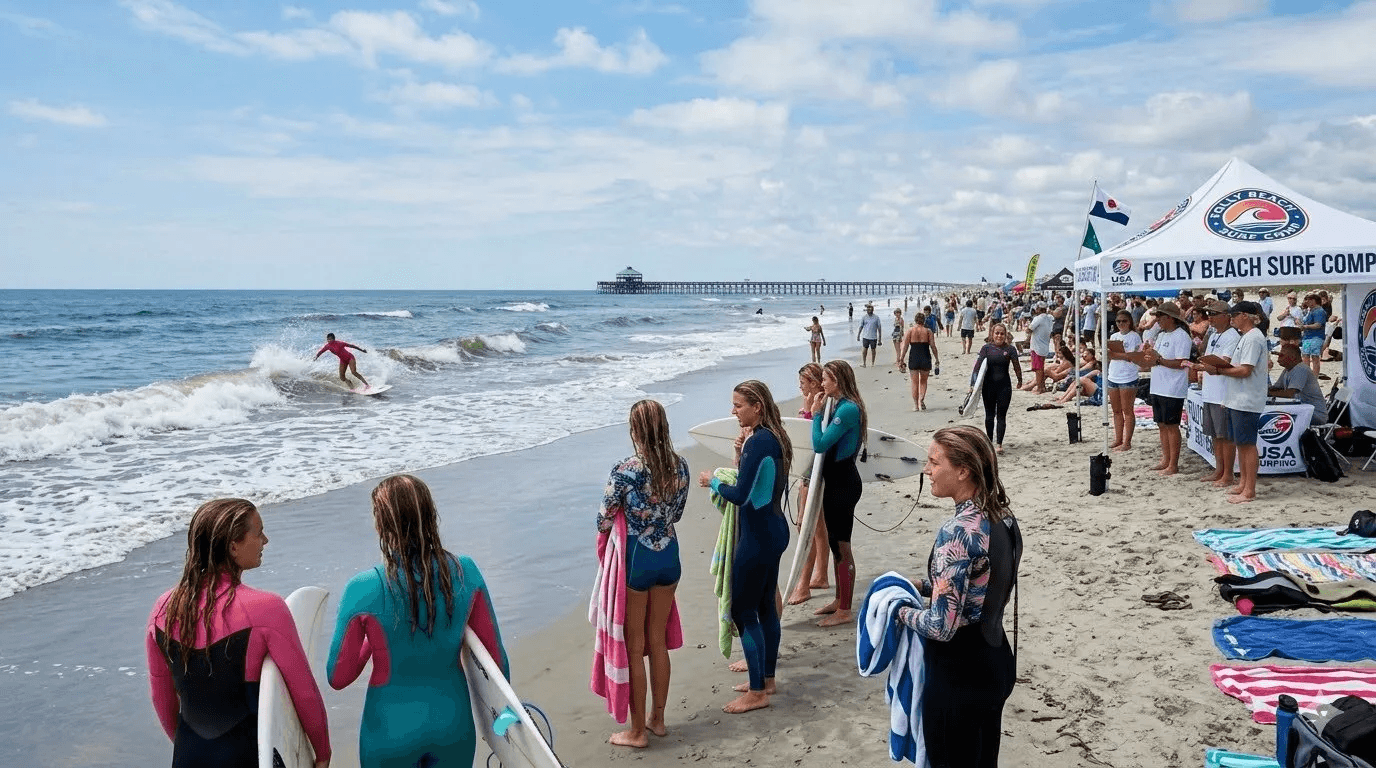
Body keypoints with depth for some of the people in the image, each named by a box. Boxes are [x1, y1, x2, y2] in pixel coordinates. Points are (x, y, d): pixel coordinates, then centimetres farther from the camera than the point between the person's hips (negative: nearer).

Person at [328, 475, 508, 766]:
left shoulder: (363, 590, -21)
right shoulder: (465, 572, -13)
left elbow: (338, 679, -10)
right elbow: (496, 654, -4)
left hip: (392, 731, -2)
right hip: (454, 723, 2)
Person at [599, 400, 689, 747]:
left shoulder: (625, 471, -20)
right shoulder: (680, 466, -4)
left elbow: (603, 522, -10)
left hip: (635, 561, -5)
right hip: (668, 557, 5)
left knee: (634, 648, 9)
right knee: (658, 643, 19)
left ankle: (637, 731, 19)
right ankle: (658, 718, 32)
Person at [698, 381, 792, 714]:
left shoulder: (758, 442, -22)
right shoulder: (775, 438, 7)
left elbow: (741, 495, -24)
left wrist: (712, 482, -8)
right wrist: (743, 458, 8)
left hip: (757, 536, -10)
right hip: (774, 530, 10)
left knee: (743, 610, 0)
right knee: (765, 605, 18)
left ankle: (757, 692, 7)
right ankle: (766, 678, 30)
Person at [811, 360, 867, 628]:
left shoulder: (848, 409, -20)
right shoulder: (841, 407, 10)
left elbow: (820, 444, -23)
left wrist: (816, 414, -14)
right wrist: (815, 413, 6)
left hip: (843, 484, -10)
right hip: (836, 482, 10)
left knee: (841, 546, -2)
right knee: (835, 543, 19)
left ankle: (844, 611, 7)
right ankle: (839, 600, 31)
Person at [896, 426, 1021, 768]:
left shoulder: (957, 532, -26)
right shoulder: (1003, 517, 0)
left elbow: (941, 627, -26)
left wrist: (903, 612, -8)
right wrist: (924, 587, 11)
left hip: (957, 673, -8)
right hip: (995, 661, 8)